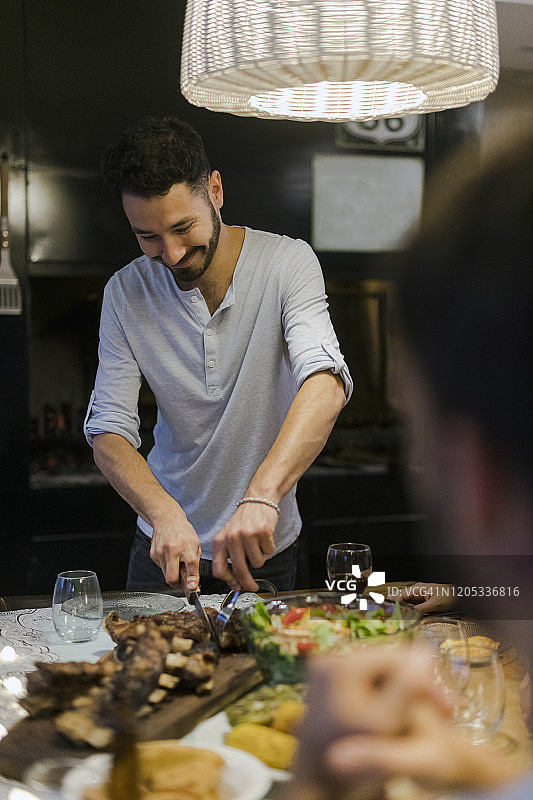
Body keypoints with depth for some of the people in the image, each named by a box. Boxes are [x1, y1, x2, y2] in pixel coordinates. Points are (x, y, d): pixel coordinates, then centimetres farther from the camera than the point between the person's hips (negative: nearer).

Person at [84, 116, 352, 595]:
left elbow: (325, 386, -32)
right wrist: (164, 514, -32)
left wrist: (261, 495, -47)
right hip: (166, 540, 2)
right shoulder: (125, 293, -8)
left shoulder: (288, 263, -16)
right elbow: (108, 430, -13)